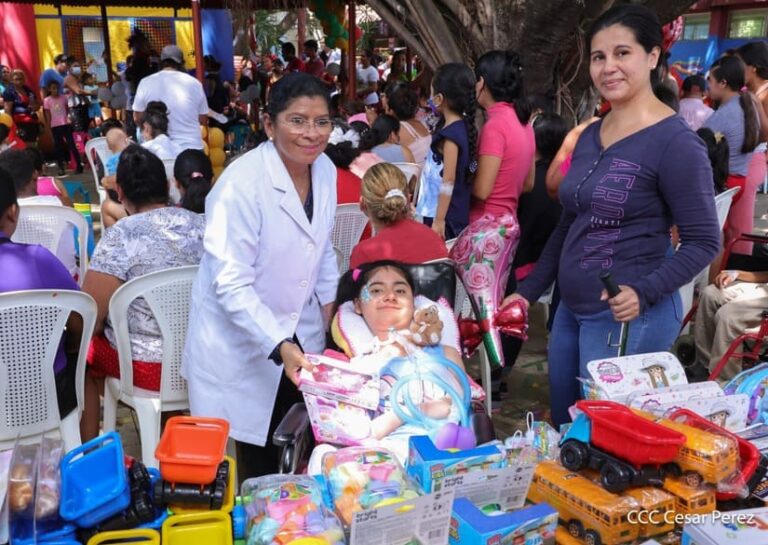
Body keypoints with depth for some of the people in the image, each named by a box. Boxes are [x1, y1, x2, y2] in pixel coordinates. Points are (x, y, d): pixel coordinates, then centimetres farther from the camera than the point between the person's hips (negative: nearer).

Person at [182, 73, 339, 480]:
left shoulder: (325, 170, -2)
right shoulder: (242, 184, -24)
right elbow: (232, 285, -26)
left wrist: (331, 306, 6)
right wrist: (279, 346, -34)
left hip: (300, 333, 6)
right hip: (243, 344, -6)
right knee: (260, 460, 6)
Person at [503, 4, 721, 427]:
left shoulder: (675, 142, -14)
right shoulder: (590, 135, 8)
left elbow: (704, 242, -13)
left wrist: (644, 292, -27)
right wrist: (528, 291, 15)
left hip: (628, 318, -8)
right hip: (571, 310, 8)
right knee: (563, 432, 20)